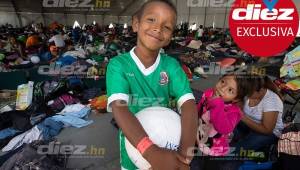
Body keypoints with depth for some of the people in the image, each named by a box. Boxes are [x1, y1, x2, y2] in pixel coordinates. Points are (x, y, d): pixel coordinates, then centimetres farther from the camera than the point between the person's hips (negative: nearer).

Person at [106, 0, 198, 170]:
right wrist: (152, 151, -41)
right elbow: (119, 108, -30)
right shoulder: (118, 65, -17)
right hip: (135, 148, -1)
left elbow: (189, 104, -20)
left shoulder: (171, 65, -10)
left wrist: (185, 151, -34)